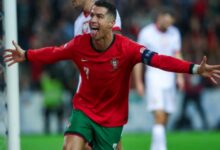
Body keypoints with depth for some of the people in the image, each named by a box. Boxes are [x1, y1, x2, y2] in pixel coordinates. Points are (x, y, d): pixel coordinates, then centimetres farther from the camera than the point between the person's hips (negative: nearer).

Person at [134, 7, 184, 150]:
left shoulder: (174, 33, 8)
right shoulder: (146, 33, -5)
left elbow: (177, 55, 14)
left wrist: (180, 76, 1)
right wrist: (138, 82, -3)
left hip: (169, 78, 5)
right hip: (154, 78, -5)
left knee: (165, 117, 6)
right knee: (159, 115, -17)